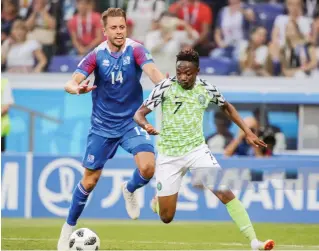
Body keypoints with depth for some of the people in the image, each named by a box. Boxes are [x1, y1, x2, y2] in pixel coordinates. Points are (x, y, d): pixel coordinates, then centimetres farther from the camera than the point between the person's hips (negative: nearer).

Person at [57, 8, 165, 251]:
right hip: (102, 126, 0)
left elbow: (152, 70, -31)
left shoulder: (135, 50, -13)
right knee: (90, 180, 4)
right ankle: (69, 227, 24)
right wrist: (77, 88, -42)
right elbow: (71, 83, -17)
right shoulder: (96, 55, -10)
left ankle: (130, 190, 13)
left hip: (131, 122, 0)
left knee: (148, 167, -22)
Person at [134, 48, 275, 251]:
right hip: (169, 156, -1)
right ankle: (158, 201, 42)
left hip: (197, 150, 1)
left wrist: (248, 132, 10)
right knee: (166, 218, 4)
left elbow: (226, 107, 15)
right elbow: (139, 114, -13)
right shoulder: (166, 87, -13)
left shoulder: (206, 89, -5)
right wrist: (145, 125, -36)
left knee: (225, 192, -19)